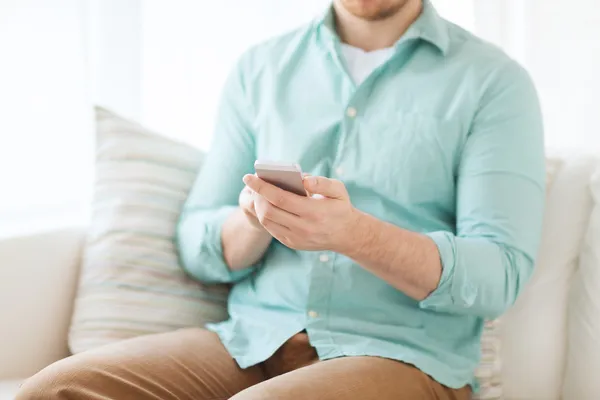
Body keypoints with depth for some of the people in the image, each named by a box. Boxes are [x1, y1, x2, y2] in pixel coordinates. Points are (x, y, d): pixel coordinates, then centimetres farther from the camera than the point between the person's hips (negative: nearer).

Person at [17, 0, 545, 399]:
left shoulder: (494, 82, 2)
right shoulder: (260, 69, 13)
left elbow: (499, 276, -9)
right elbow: (198, 246, 12)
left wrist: (354, 233, -26)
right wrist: (253, 221, -13)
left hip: (403, 354, -4)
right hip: (252, 338, 4)